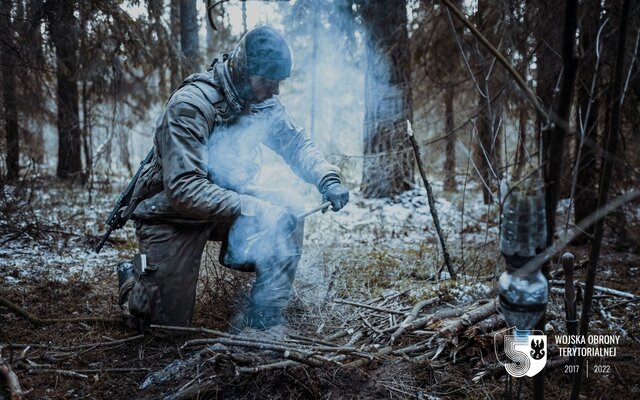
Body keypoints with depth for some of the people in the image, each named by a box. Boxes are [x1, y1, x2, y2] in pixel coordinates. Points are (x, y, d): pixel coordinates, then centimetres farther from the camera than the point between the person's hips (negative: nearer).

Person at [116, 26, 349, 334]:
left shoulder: (262, 101, -7)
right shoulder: (191, 104, -28)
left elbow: (295, 144, -1)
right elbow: (182, 188, -34)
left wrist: (328, 179, -20)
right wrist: (251, 208, -41)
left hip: (226, 198, 6)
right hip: (172, 211, -5)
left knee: (288, 209, -19)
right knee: (169, 321, -3)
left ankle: (263, 318, -5)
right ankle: (133, 277, 31)